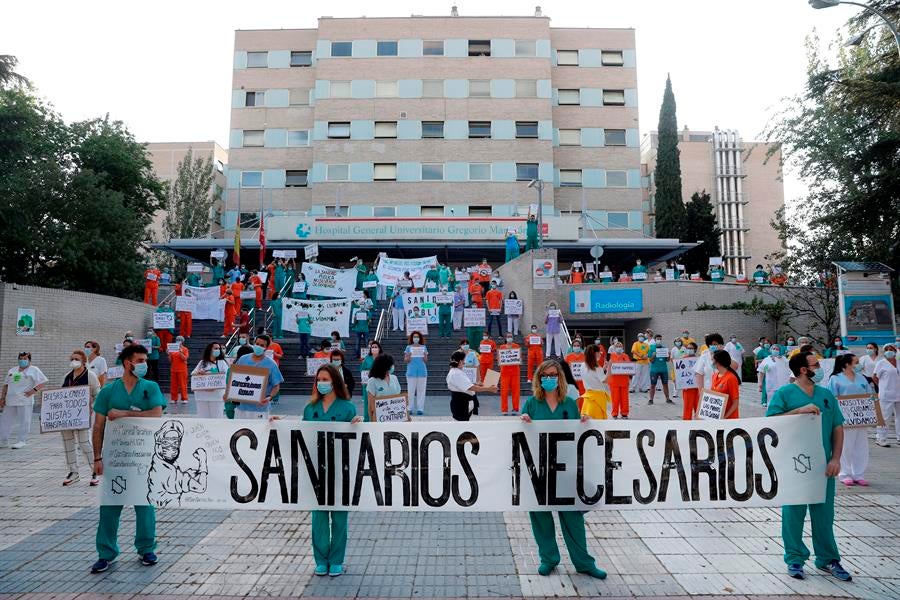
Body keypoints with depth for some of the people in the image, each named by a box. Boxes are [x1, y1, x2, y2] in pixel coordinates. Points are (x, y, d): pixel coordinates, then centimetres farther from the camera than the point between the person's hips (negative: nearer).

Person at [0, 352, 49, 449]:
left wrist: (34, 390, -16)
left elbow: (42, 382, -6)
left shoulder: (34, 370, 1)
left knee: (24, 421, -4)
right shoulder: (12, 370, 18)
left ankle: (22, 441, 1)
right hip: (10, 401, 6)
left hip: (25, 401, -6)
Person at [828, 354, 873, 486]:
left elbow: (869, 395, 14)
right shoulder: (836, 379, -2)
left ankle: (859, 475, 17)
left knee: (861, 447, 7)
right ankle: (845, 475, 9)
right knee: (846, 446, 0)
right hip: (845, 418, -5)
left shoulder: (861, 378, 15)